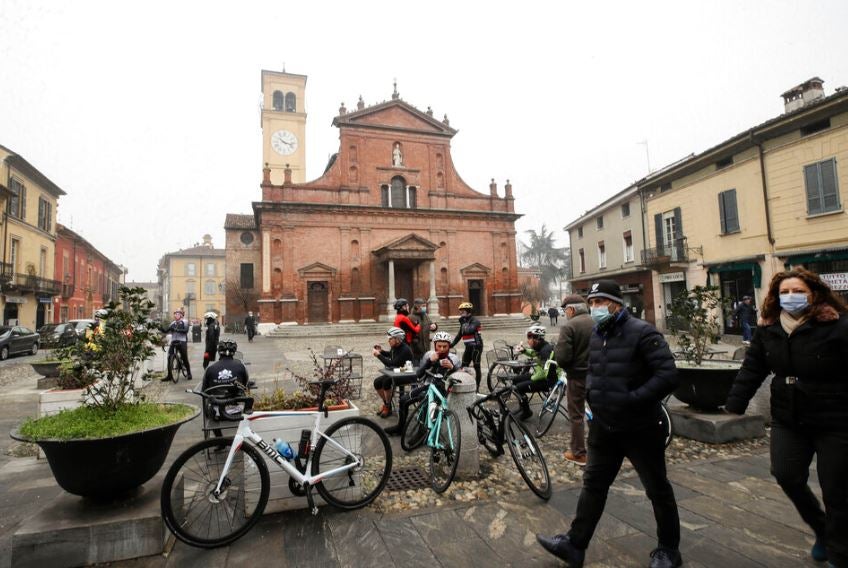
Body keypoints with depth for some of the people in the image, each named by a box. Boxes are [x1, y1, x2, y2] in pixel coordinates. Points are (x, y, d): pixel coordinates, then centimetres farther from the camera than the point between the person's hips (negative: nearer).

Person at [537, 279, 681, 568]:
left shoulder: (641, 332, -17)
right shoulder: (595, 335, 6)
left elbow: (668, 375, -23)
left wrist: (633, 400, -26)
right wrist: (590, 392, 7)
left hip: (640, 429, -6)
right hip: (604, 427, 6)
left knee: (657, 490, 14)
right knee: (593, 485, 14)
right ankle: (575, 544, 26)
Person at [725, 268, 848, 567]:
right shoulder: (768, 329, -2)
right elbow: (751, 369, 2)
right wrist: (734, 405, 1)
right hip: (788, 420, 4)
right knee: (786, 476, -2)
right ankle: (821, 529, 29)